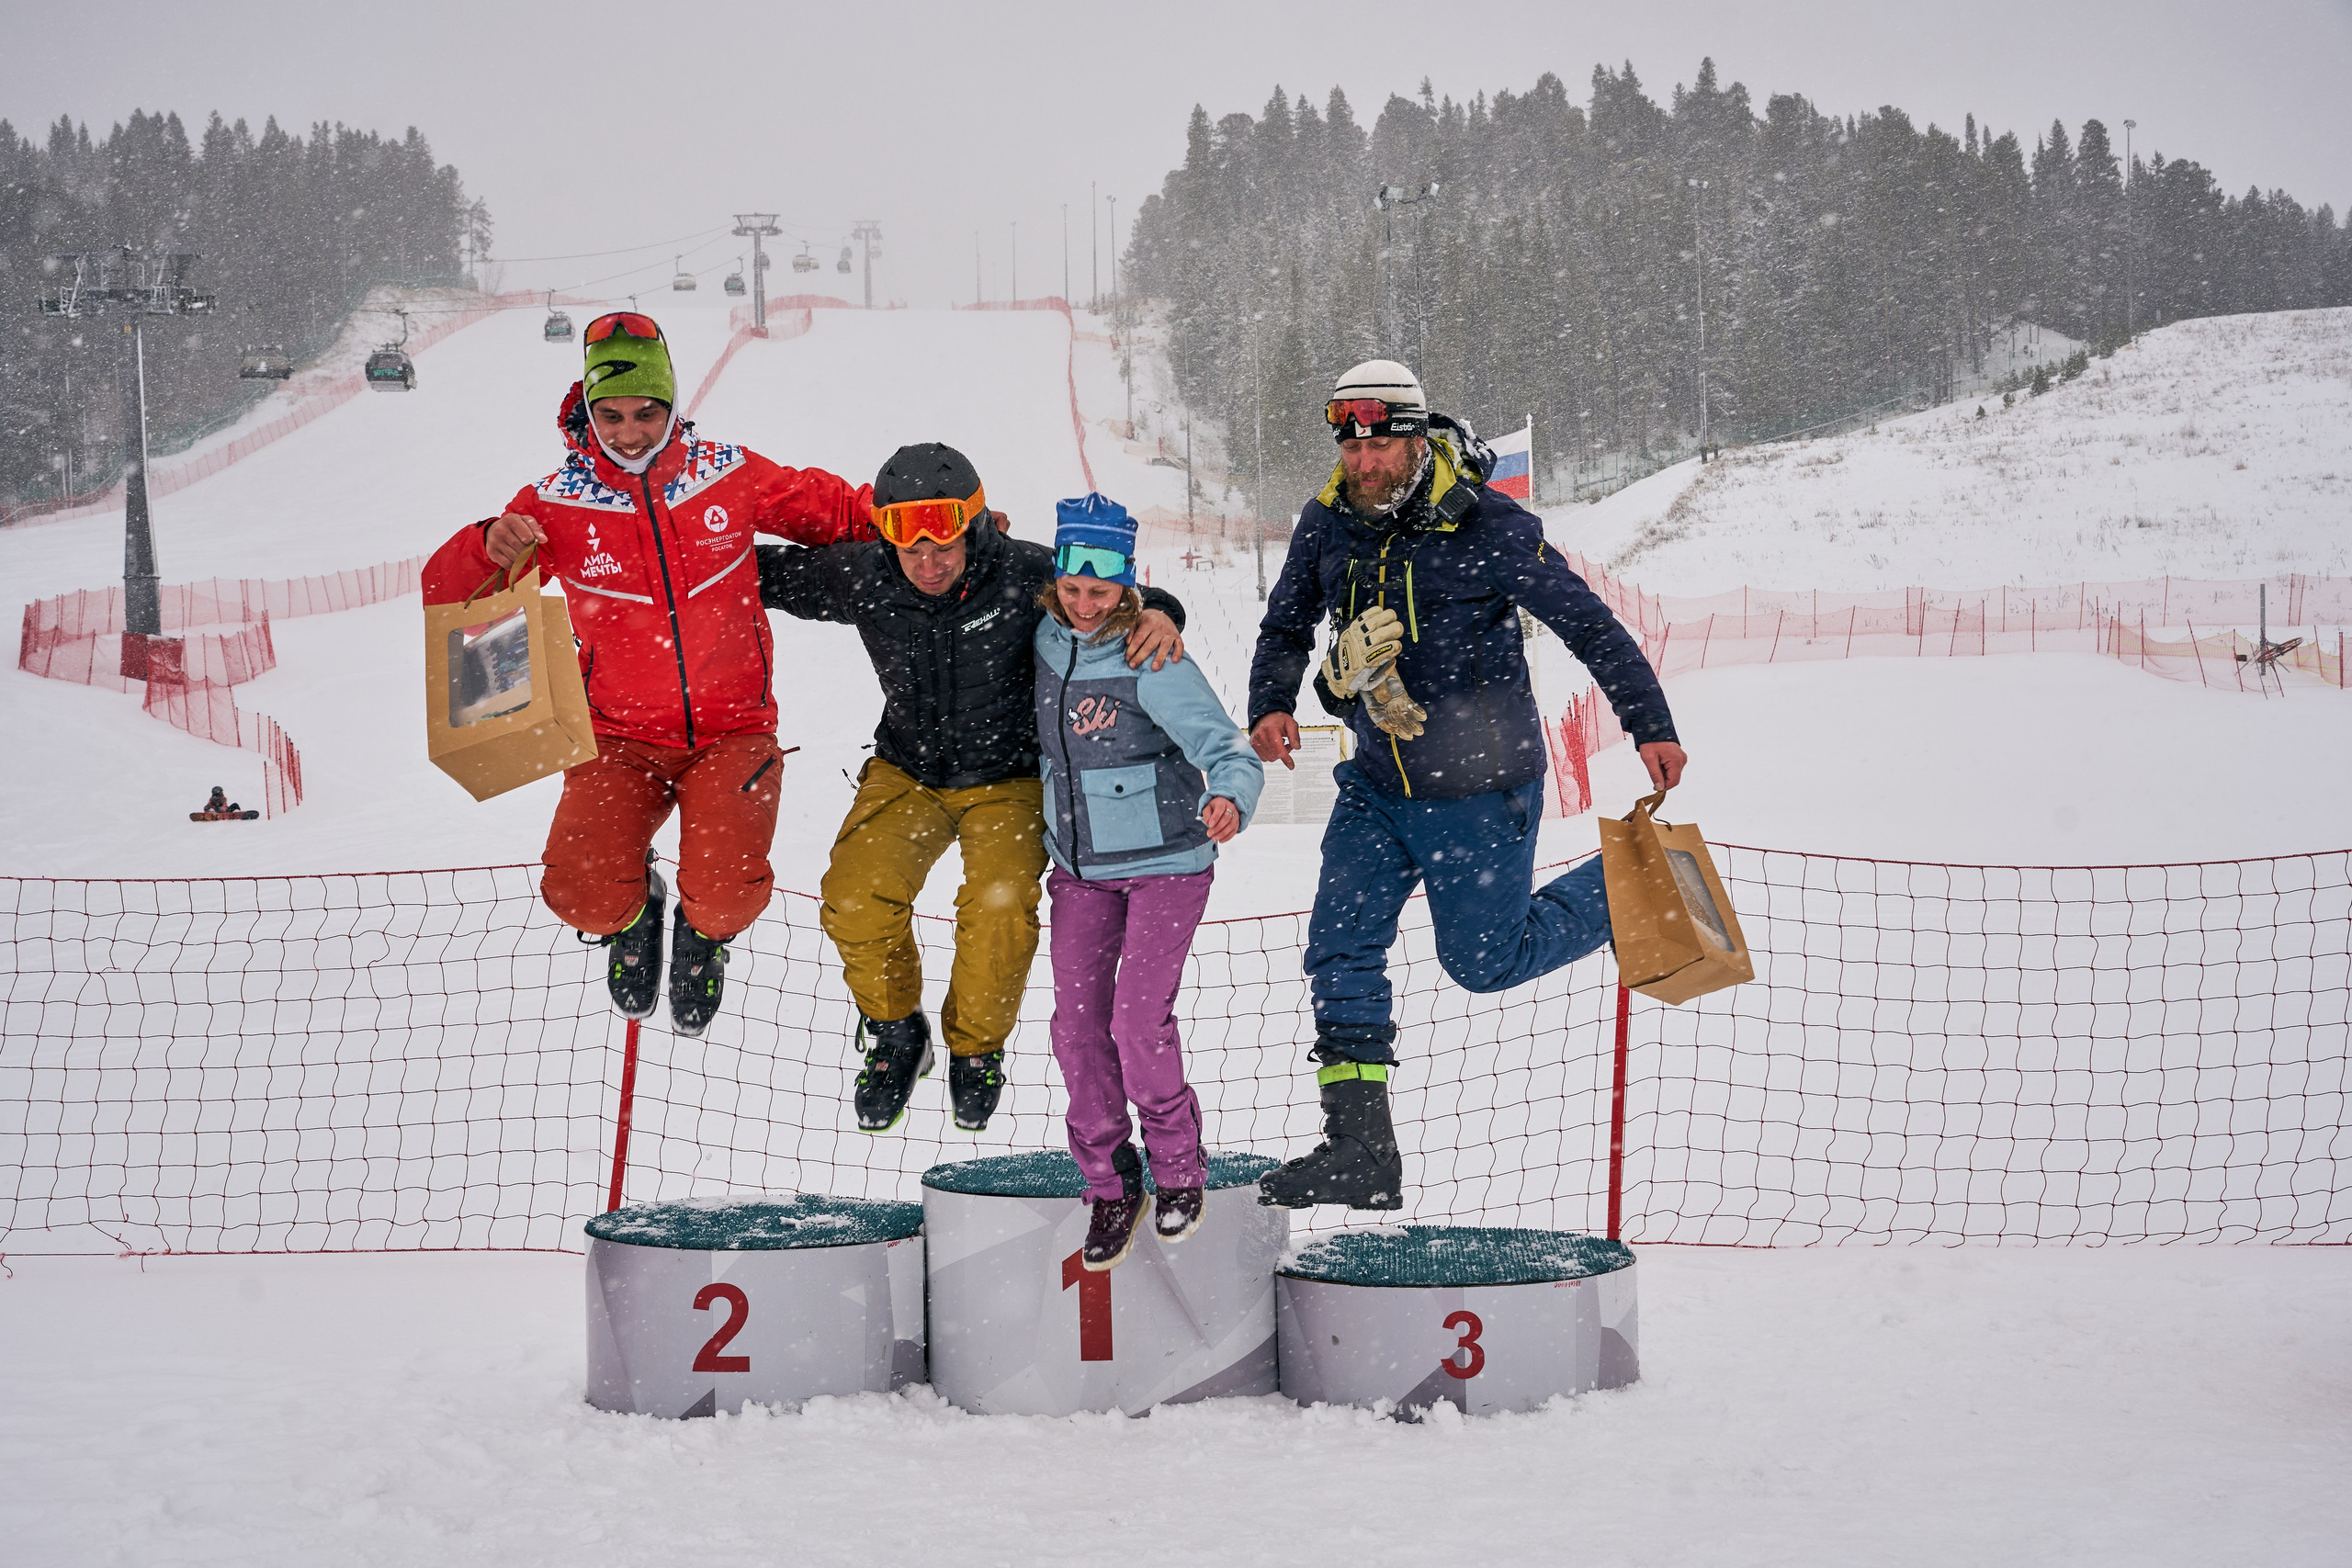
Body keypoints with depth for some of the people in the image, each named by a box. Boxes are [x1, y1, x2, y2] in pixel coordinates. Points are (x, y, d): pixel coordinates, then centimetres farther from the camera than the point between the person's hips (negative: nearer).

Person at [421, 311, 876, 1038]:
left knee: (728, 892, -23)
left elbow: (828, 507, 13)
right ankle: (632, 916, 18)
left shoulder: (729, 475, -2)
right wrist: (488, 548, -24)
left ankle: (704, 933, 18)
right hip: (622, 740, 0)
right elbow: (444, 593, -1)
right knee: (580, 891, -23)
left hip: (733, 731, 0)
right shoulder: (556, 503, -3)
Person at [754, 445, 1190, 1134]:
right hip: (907, 774, 2)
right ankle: (894, 1032, 12)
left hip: (1008, 779, -2)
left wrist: (1160, 613, -31)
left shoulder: (1026, 574, -23)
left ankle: (977, 1047, 5)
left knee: (1001, 904, -25)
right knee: (855, 901, -19)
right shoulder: (861, 579, -17)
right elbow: (769, 574, -1)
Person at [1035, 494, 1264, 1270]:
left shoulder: (1153, 665, -21)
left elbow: (1228, 751, -25)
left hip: (1166, 865, -5)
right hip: (1080, 867, 6)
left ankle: (1180, 1170, 13)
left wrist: (1229, 799, -44)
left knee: (1139, 1024, -12)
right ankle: (1110, 1186, 18)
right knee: (1077, 1026, 2)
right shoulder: (1044, 643, -3)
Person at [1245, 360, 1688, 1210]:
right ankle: (1360, 1148, 0)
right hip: (1377, 787, 5)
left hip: (1479, 789, -5)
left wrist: (1651, 726, -11)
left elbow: (1588, 622, -11)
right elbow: (1286, 628, 13)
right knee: (1341, 947, -4)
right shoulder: (1327, 525, -3)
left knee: (1485, 962, 6)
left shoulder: (1487, 529, -19)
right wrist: (1270, 704, -6)